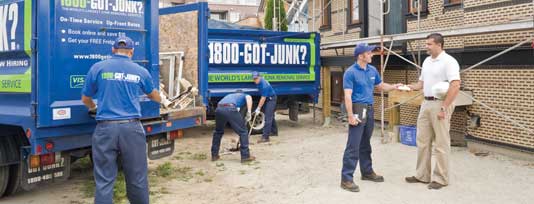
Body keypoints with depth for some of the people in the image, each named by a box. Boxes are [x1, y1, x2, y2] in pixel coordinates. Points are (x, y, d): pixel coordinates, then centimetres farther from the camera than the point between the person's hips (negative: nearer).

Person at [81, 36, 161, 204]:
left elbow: (85, 99, 17)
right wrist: (162, 100, 52)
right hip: (132, 128, 1)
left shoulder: (98, 68, 6)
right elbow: (153, 95, 29)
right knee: (137, 178, 11)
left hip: (105, 128, 0)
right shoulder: (141, 71, 10)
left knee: (104, 180, 5)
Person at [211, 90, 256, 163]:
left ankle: (214, 155, 33)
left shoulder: (229, 95, 45)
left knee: (218, 132, 28)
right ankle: (245, 156, 12)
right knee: (243, 132, 10)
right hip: (230, 109, -5)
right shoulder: (244, 95, 33)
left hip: (219, 109, 5)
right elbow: (249, 97, 4)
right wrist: (249, 113, 0)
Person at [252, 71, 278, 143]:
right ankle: (274, 132, 37)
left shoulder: (264, 85, -31)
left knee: (268, 118, -15)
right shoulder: (259, 82, -3)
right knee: (271, 116, 21)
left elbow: (263, 98, -28)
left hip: (271, 99, -10)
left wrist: (258, 108, -23)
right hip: (268, 99, 10)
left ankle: (265, 137, -19)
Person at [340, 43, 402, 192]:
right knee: (353, 146, -9)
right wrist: (350, 115, -22)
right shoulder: (350, 72, -12)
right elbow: (348, 96, -17)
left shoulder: (372, 70, 11)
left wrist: (394, 87, 9)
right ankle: (346, 179, -4)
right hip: (358, 109, -7)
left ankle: (367, 172, 30)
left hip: (369, 109, 8)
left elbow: (380, 86, 26)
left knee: (365, 144, 18)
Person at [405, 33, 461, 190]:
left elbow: (455, 86, -20)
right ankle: (422, 175, 21)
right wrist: (412, 87, 0)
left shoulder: (448, 61, -12)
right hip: (426, 103, 8)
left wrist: (444, 108, -22)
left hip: (440, 104, -8)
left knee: (441, 143, 0)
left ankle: (441, 178, 10)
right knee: (422, 141, 11)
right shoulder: (427, 61, 14)